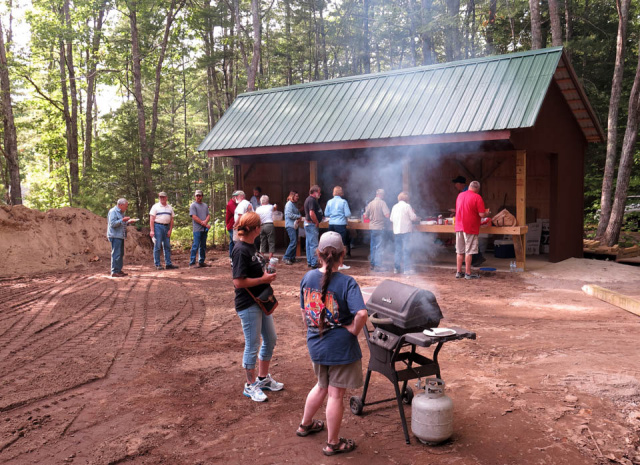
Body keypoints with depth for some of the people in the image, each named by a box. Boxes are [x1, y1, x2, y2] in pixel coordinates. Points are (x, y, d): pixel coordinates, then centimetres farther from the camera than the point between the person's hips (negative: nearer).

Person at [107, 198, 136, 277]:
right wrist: (122, 220, -23)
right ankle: (114, 272, -8)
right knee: (116, 254, -10)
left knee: (121, 254, 11)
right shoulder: (113, 211, -10)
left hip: (120, 236, 10)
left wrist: (128, 222, 10)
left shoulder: (121, 212, 20)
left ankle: (119, 270, 18)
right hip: (115, 236, -10)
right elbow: (112, 223, -19)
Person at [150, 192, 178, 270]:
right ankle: (157, 264, 1)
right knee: (157, 246, -3)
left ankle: (168, 264, 9)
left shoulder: (170, 207, 14)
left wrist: (170, 230, 2)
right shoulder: (155, 207, 2)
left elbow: (171, 220, 13)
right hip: (158, 226, -5)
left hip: (167, 227, 5)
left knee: (167, 246, 6)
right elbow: (152, 219, -4)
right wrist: (152, 230, -13)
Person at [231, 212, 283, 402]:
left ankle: (263, 378, 35)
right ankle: (250, 385, 21)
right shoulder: (240, 250, -20)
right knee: (252, 345, 3)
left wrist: (267, 275, 3)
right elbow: (239, 282, -24)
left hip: (261, 301, 10)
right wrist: (263, 279, -18)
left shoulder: (250, 246, 9)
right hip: (248, 305, -10)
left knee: (270, 339, 18)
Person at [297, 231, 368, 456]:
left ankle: (305, 424, 46)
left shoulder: (308, 278, -3)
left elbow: (304, 312, 6)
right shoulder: (347, 283, -19)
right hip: (341, 347, -5)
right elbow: (361, 313, -32)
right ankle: (333, 443, 24)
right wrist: (354, 330, -14)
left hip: (315, 344, 6)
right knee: (336, 394, 9)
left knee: (322, 386, 29)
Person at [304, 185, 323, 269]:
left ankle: (309, 262, 20)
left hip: (308, 223, 11)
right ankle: (314, 263, -5)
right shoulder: (312, 200, -16)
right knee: (314, 245, -7)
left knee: (309, 244, 14)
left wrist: (316, 223, 19)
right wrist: (317, 223, -15)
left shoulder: (309, 199, 17)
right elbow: (311, 213, -25)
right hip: (311, 224, -11)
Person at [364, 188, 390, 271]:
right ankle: (378, 265, -4)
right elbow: (387, 215, -18)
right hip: (380, 227, -6)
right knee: (379, 247, -3)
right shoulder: (382, 203, -11)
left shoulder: (370, 203, 5)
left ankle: (372, 264, 19)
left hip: (372, 227, 6)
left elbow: (366, 216, 9)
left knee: (373, 246, 14)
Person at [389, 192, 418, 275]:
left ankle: (396, 268, 16)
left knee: (397, 250, 12)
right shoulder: (407, 206, -7)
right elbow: (413, 218, -7)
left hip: (396, 231, 5)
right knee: (406, 250, -3)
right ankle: (407, 269, -4)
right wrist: (413, 213, 12)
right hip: (406, 230, -5)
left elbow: (391, 219, 12)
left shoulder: (395, 207, 8)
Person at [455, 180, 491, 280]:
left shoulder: (460, 195, 9)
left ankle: (458, 272, 17)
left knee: (460, 251, 13)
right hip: (470, 228, -6)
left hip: (459, 226, 6)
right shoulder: (477, 197, -10)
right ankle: (468, 273, 5)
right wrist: (487, 213, 7)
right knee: (469, 251, 1)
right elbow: (481, 215, -15)